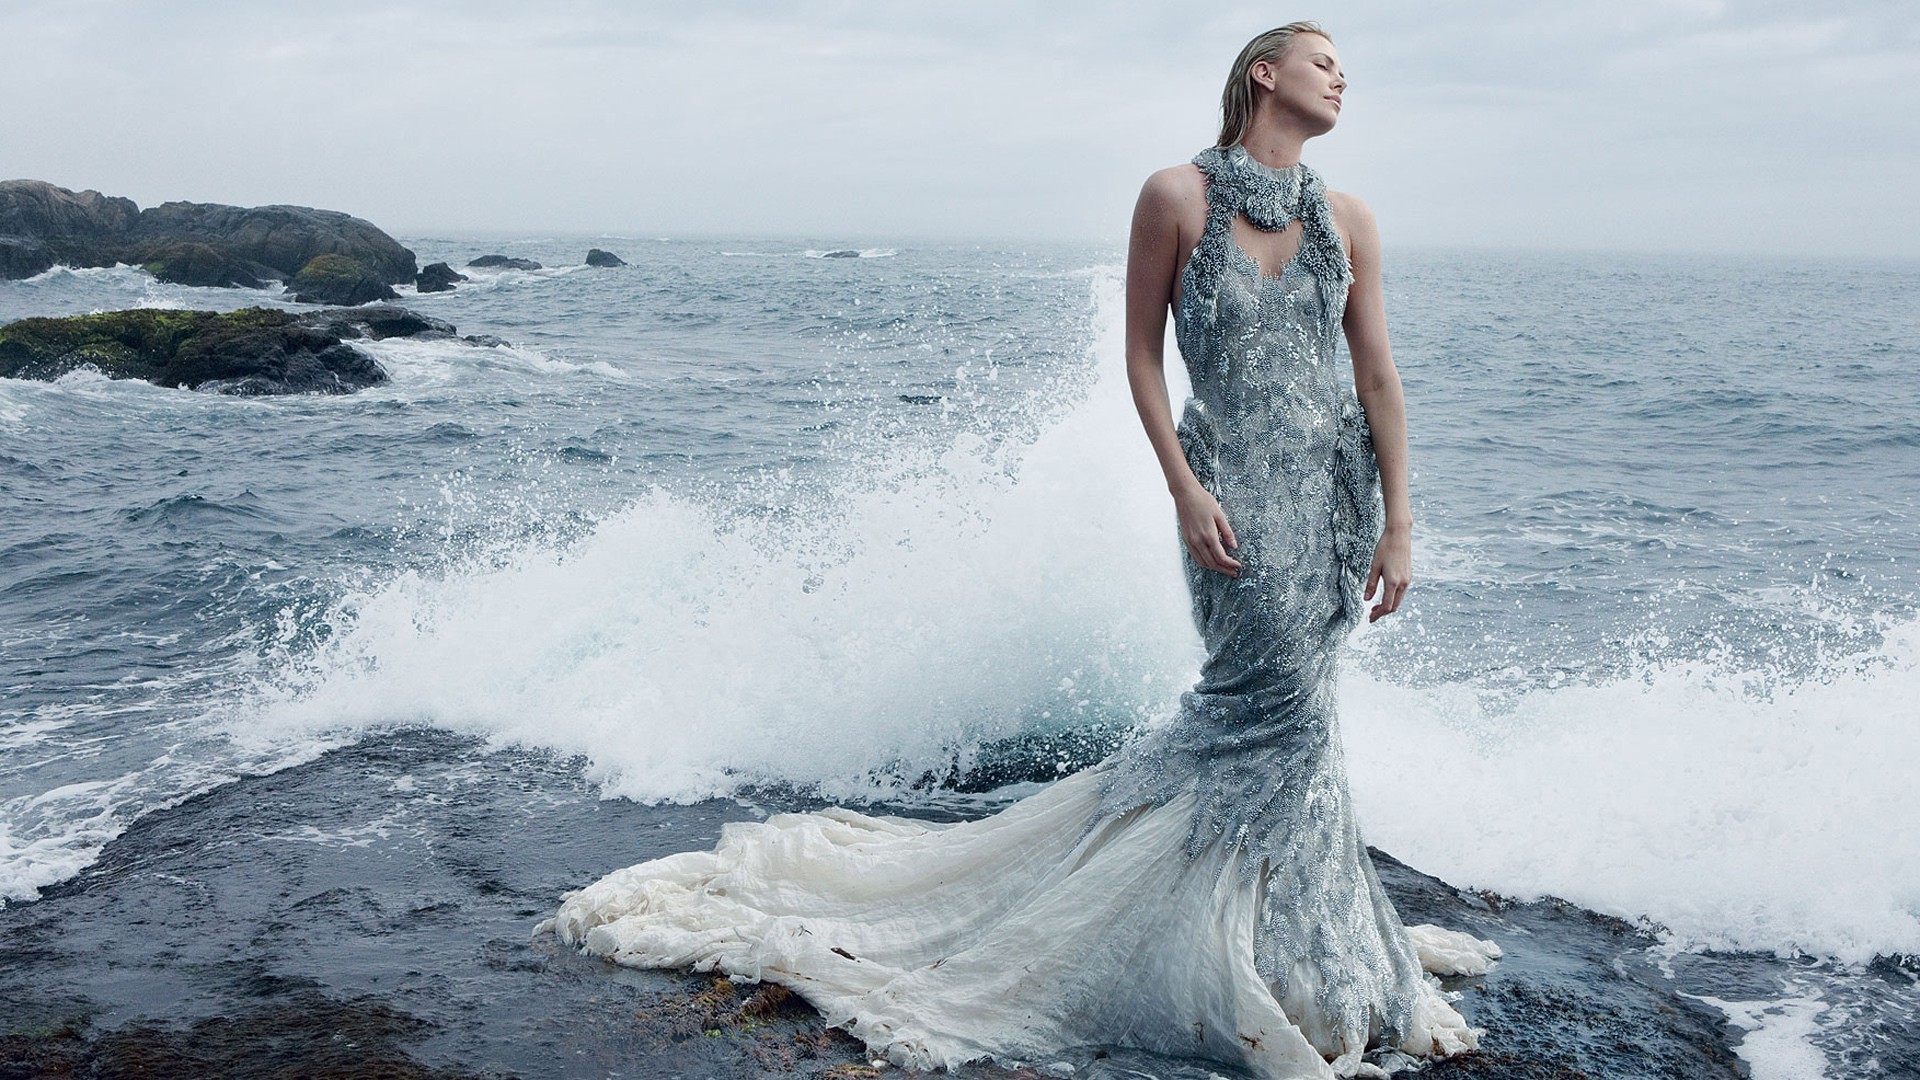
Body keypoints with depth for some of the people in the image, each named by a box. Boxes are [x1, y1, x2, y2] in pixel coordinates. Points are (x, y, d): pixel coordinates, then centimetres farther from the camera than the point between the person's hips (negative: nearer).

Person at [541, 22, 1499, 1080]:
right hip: (1234, 481, -5)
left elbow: (1376, 376, 7)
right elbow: (1142, 354, -2)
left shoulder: (1346, 219, 8)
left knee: (1258, 702, 7)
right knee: (1283, 698, -9)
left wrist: (1398, 522, 3)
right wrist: (1185, 489, -10)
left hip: (1338, 480, 5)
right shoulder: (1176, 197, -4)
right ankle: (1310, 986, 6)